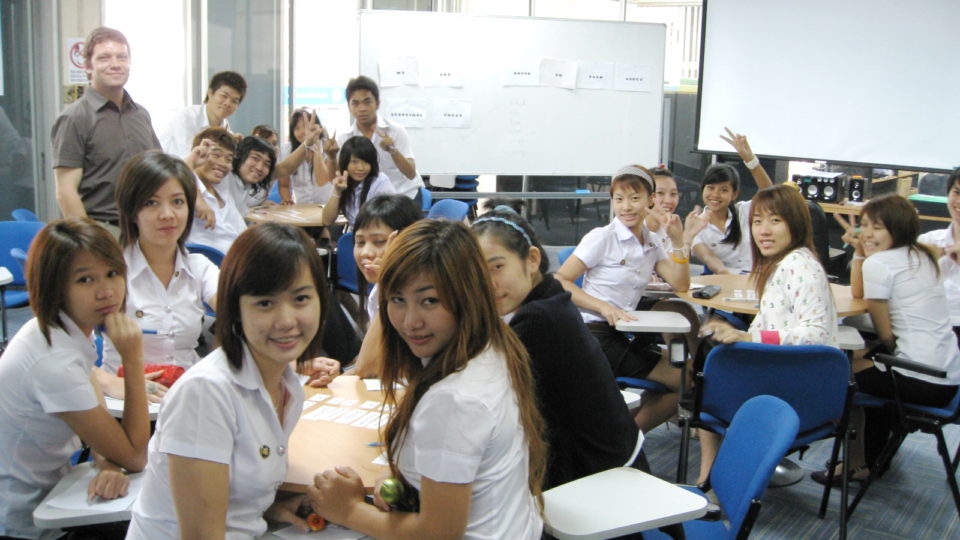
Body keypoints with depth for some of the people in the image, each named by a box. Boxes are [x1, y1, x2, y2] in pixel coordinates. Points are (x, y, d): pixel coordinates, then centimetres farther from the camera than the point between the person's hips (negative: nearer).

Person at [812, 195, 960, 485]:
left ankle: (855, 464, 21)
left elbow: (885, 334, -9)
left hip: (922, 382, -9)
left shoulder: (878, 263, -12)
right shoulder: (921, 256, 15)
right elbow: (858, 293, 21)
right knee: (870, 359, 31)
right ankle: (875, 457, 41)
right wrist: (859, 250, 13)